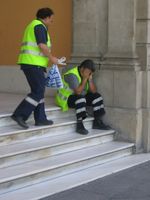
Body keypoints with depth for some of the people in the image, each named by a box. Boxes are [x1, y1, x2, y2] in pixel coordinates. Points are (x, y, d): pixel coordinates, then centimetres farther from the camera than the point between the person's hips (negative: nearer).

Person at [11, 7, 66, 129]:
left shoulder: (33, 26, 23)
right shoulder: (39, 26, -9)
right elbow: (42, 45, -19)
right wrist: (52, 58, -6)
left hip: (29, 63, 10)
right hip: (34, 63, -10)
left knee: (38, 91, 12)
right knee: (38, 92, -9)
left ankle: (40, 119, 13)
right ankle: (19, 114, -12)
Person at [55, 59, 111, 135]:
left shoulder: (87, 75, 1)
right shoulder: (72, 75, -24)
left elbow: (93, 91, -4)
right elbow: (78, 92, -33)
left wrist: (90, 79, -16)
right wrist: (85, 79, -26)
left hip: (81, 97, 9)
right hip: (66, 99, -8)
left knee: (97, 96, -3)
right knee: (80, 98, -37)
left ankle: (97, 122, 2)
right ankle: (79, 125, -33)